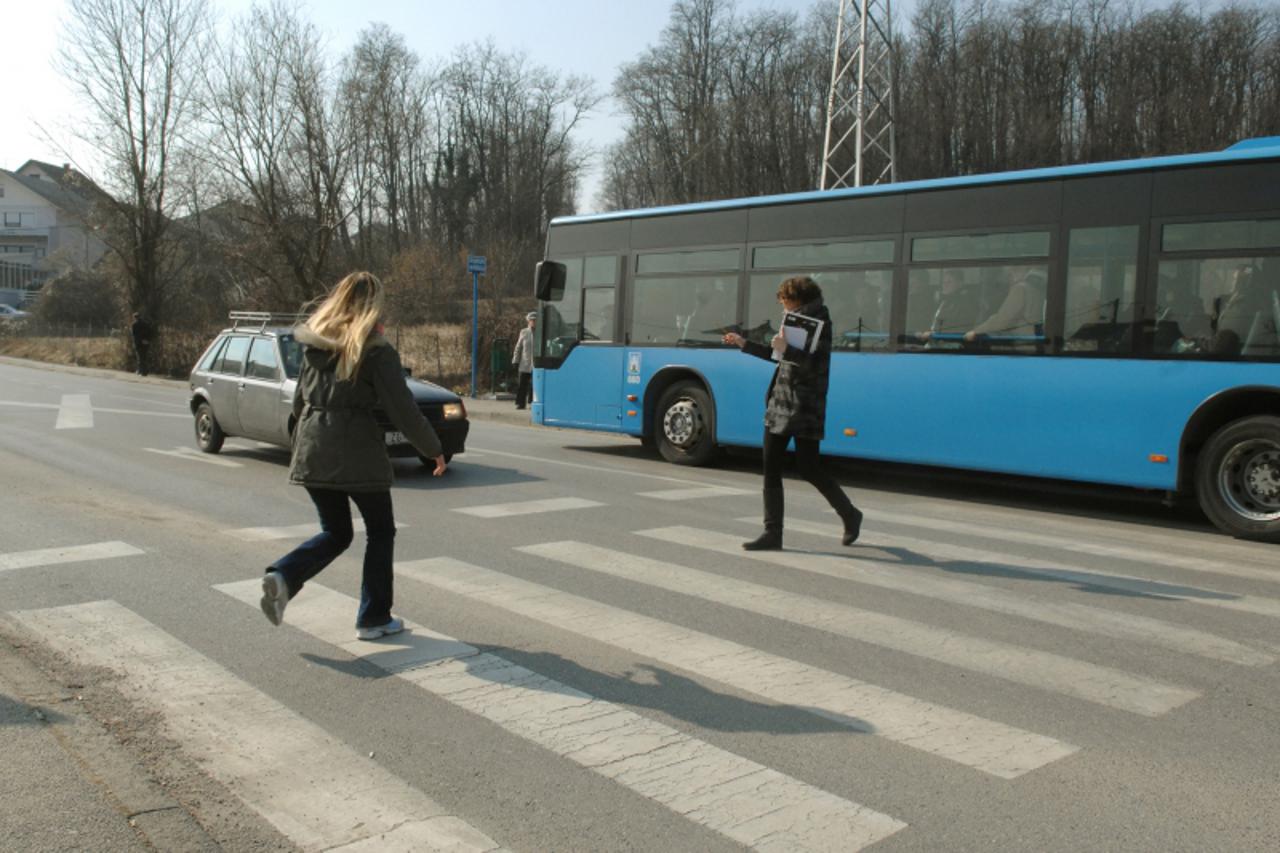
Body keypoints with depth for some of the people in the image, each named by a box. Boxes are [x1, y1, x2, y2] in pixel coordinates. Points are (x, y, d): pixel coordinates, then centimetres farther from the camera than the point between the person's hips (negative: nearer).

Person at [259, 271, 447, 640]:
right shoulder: (377, 352, -9)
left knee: (335, 532, 20)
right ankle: (373, 619, 15)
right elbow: (403, 410, -10)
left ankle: (282, 576, -5)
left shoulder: (313, 345, 9)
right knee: (380, 531, 12)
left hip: (312, 453, 6)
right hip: (356, 454, -6)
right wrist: (434, 450, 0)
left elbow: (299, 401, 15)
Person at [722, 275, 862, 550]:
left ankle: (850, 516, 20)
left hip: (804, 407, -8)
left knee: (809, 468, -2)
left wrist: (786, 350, -31)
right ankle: (772, 533, 8)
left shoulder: (819, 323, -9)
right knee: (771, 468, 3)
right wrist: (744, 344, 29)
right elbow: (777, 355, 28)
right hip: (780, 404, 8)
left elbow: (814, 363, -21)